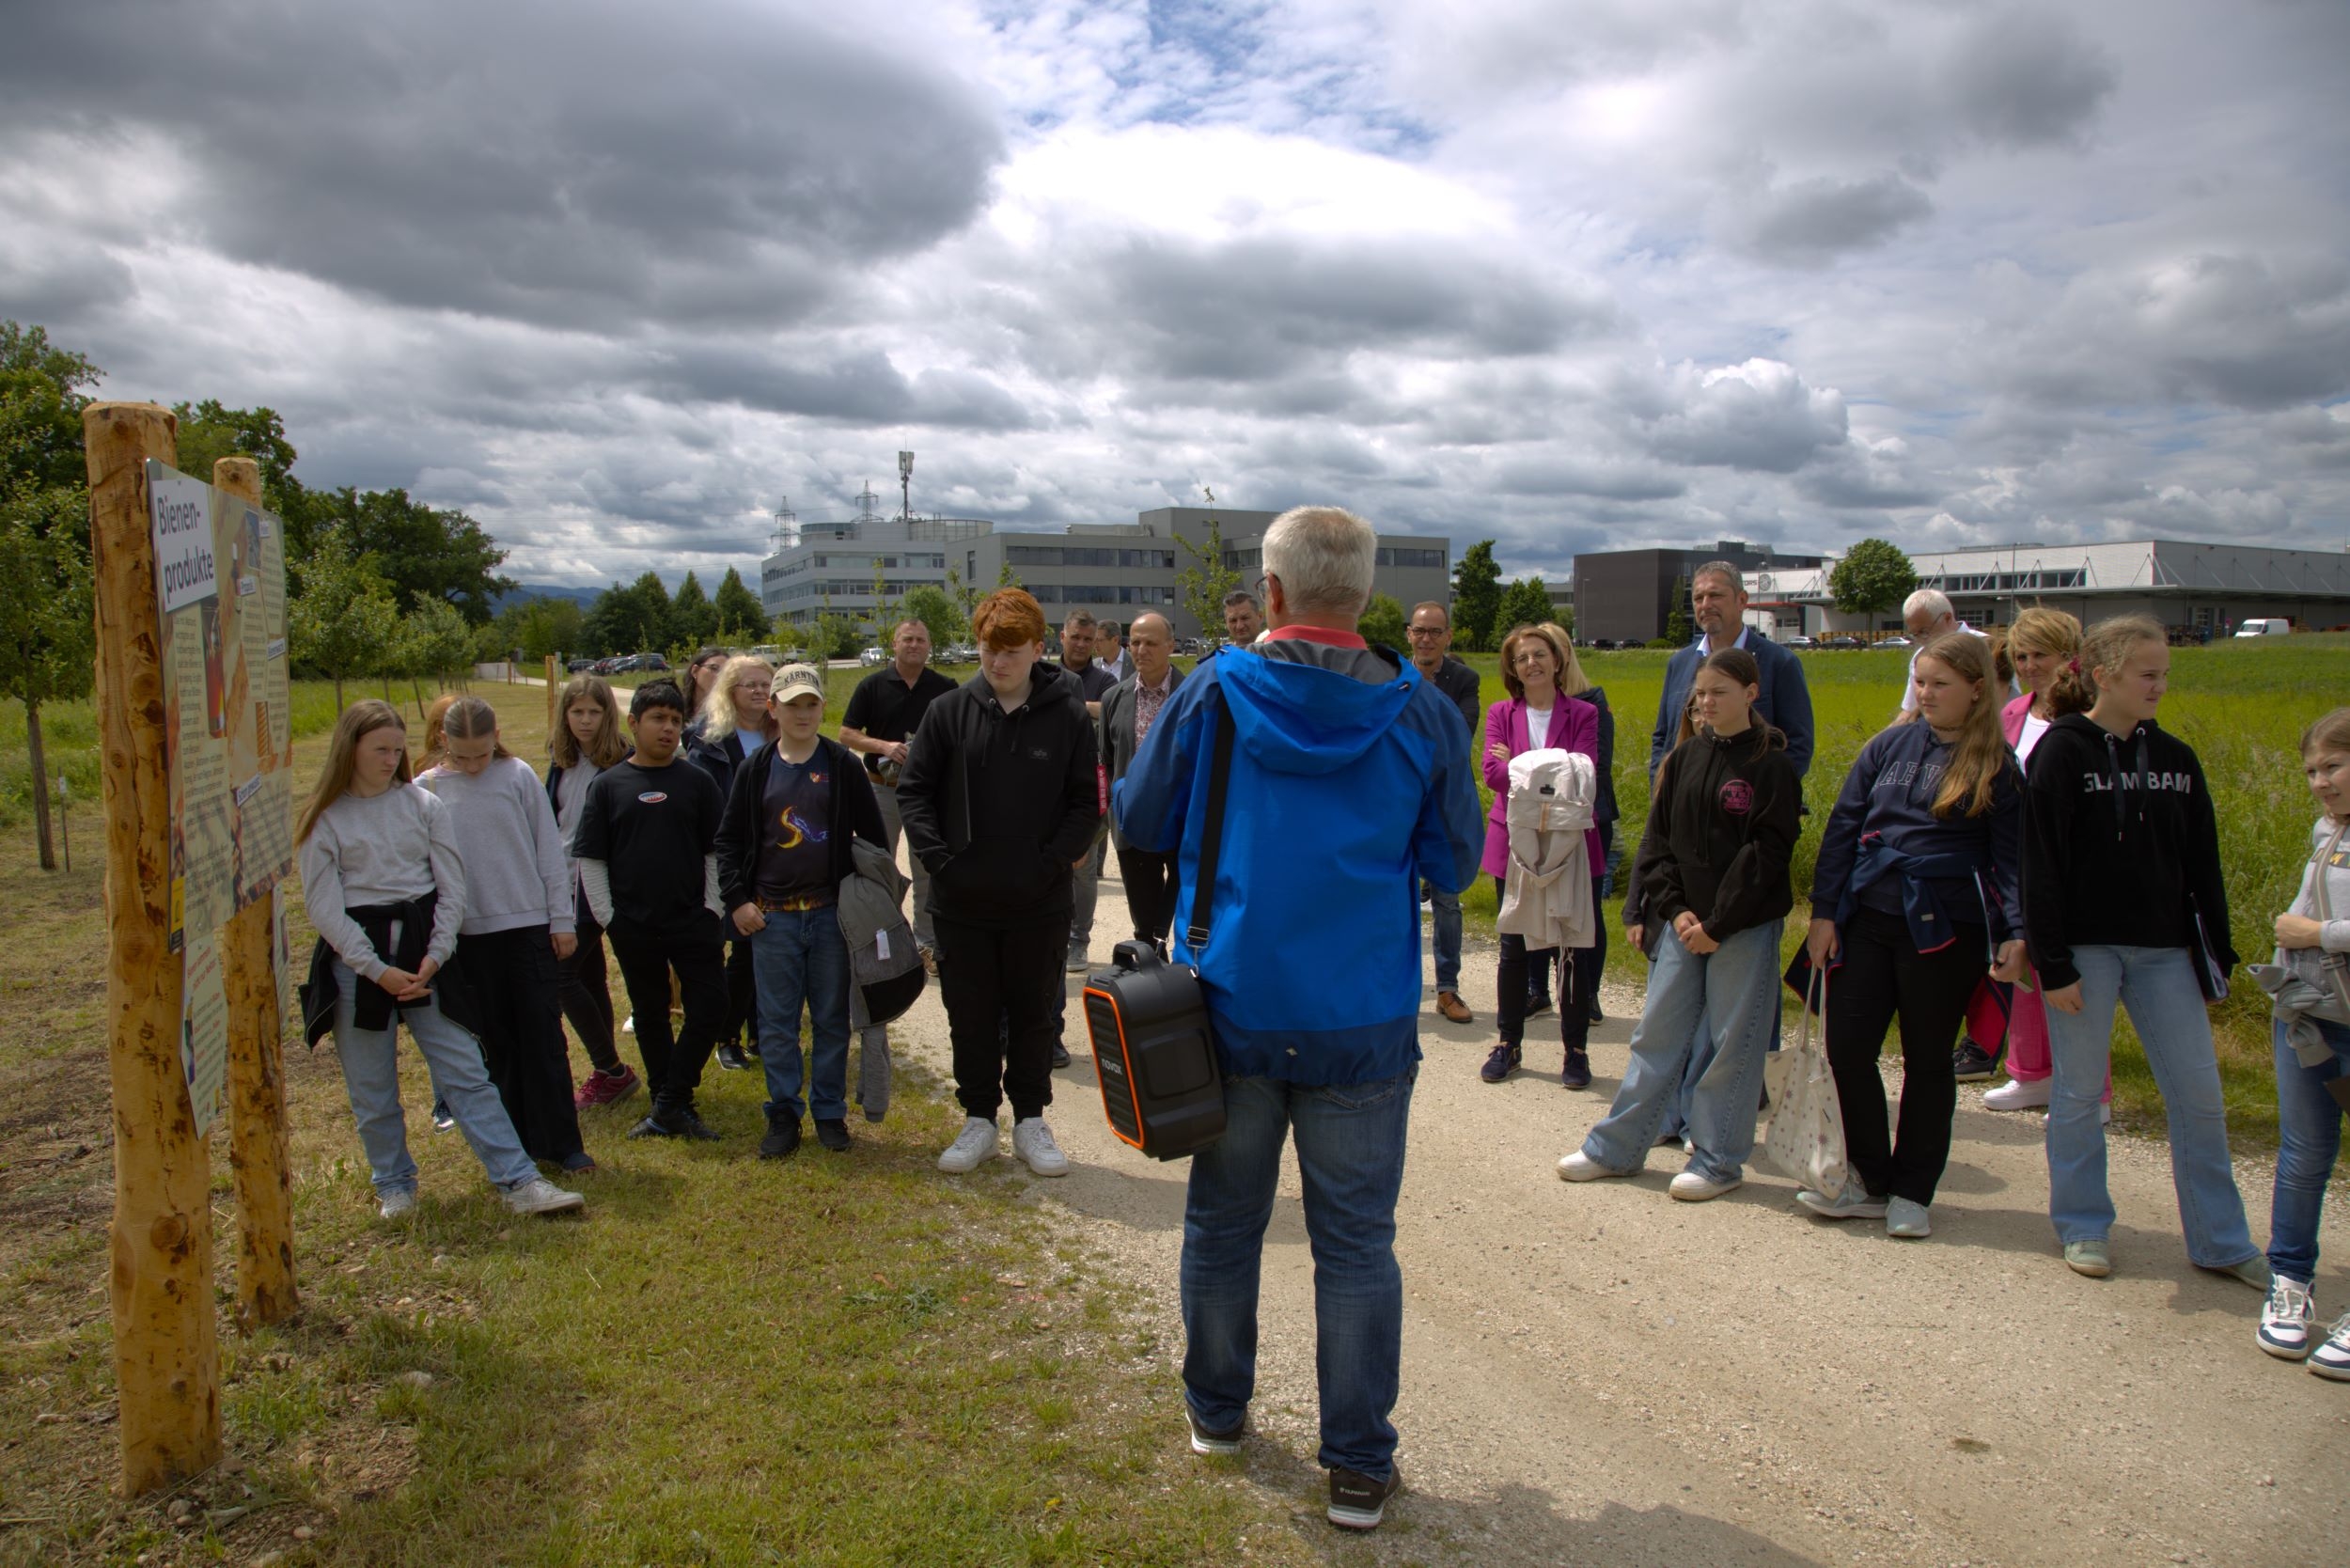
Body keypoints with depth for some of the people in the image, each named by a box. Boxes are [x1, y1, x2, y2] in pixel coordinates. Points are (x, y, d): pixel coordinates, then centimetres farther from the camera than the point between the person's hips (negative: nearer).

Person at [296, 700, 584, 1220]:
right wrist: (379, 970, -13)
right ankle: (394, 1186, 25)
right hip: (356, 958, -1)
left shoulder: (423, 804, 5)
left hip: (423, 949, 1)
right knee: (372, 1089, 7)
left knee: (466, 1072, -2)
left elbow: (452, 887, 4)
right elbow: (324, 907, -4)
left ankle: (520, 1182, -4)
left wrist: (435, 956, -8)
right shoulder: (325, 820, 1)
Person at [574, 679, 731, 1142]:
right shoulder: (608, 784, 3)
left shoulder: (697, 781, 2)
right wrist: (606, 915, -1)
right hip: (634, 927, 1)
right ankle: (666, 1108, 22)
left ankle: (672, 1104, 5)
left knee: (710, 1008, -7)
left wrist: (712, 907, -2)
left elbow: (717, 849, 5)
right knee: (650, 1016, 10)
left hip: (693, 921, 0)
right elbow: (590, 857, 4)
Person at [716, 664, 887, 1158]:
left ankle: (830, 1113, 19)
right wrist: (736, 899, -1)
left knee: (832, 1020, 7)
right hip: (772, 915, 1)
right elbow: (729, 838, 8)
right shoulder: (756, 768, 5)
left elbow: (872, 835, 3)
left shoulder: (842, 765, 0)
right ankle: (783, 1114, 17)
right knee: (776, 1022, 6)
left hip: (831, 912, -1)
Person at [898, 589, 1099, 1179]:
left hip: (1040, 902, -1)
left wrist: (1053, 861, -12)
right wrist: (938, 857, -8)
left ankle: (1030, 1120, 27)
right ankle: (979, 1119, 27)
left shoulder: (1068, 715, -5)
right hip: (962, 900, 1)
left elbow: (1086, 801, -1)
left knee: (1033, 1014, 12)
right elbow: (914, 790, 2)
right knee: (971, 1015, 12)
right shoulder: (949, 711, -2)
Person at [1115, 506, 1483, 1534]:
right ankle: (1359, 1466, 18)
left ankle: (1217, 1411, 36)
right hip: (1363, 1025, -1)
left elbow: (1139, 820, 4)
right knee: (1356, 1245, 10)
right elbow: (1455, 863, 4)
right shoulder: (1420, 714, -7)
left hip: (1231, 1012, 1)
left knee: (1222, 1222, 18)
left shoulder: (1210, 696, -6)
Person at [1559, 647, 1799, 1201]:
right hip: (1683, 921, 5)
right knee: (1657, 1032, 10)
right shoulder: (1685, 757, 8)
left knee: (1732, 1043, 4)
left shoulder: (1771, 766, -7)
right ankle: (1617, 1148, 18)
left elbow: (1767, 854, -11)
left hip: (1745, 925, -5)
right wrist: (1675, 908, -4)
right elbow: (1657, 839, 8)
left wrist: (1717, 924, -13)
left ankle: (1718, 1160, 17)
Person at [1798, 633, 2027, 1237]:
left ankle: (1912, 1193, 21)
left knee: (1927, 1058, 7)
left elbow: (2011, 857, -1)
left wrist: (2016, 932, -15)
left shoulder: (1996, 767, 0)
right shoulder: (1889, 746, 7)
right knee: (1847, 1047, 2)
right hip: (1866, 918, 3)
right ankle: (1872, 1183, 19)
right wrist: (1823, 911, 1)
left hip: (1943, 930, -3)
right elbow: (1842, 827, 7)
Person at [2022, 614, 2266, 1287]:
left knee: (2200, 1094, 7)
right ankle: (2084, 1227, 21)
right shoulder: (2061, 752, -8)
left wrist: (2217, 951, 10)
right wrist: (2053, 965, -14)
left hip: (2164, 951, 5)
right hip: (2086, 947, -5)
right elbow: (2041, 866, -11)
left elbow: (2202, 864, 12)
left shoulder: (2174, 758, 8)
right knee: (2079, 1092, 6)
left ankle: (2220, 1241, 20)